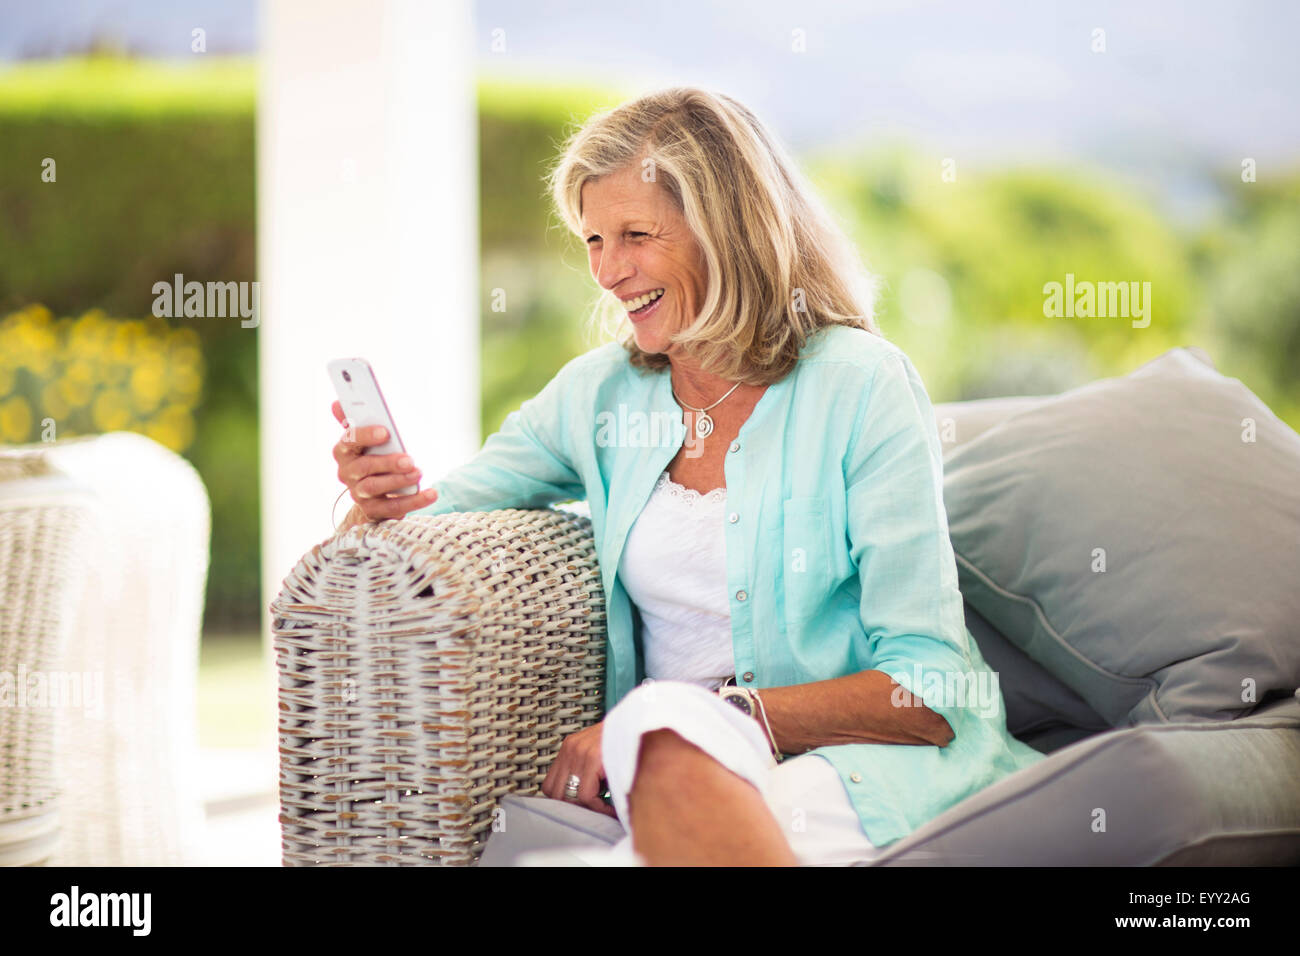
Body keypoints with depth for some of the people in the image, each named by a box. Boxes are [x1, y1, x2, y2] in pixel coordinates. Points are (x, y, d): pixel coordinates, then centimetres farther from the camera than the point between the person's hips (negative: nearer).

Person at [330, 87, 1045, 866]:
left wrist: (723, 715, -22)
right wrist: (381, 502, -9)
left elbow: (928, 693, -11)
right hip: (668, 768, 3)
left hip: (868, 763, -2)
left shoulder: (861, 386, -6)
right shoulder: (598, 394, 9)